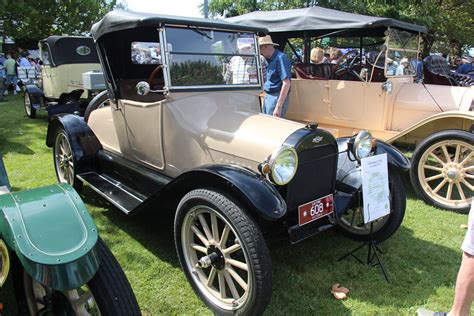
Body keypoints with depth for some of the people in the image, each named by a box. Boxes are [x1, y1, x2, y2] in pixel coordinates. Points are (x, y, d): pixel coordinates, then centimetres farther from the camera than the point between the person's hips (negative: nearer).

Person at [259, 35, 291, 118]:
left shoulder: (280, 58, -15)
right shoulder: (269, 59, 12)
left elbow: (286, 83, -21)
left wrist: (278, 107, -24)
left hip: (277, 97, -9)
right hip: (267, 96, 9)